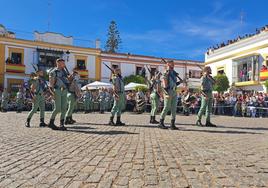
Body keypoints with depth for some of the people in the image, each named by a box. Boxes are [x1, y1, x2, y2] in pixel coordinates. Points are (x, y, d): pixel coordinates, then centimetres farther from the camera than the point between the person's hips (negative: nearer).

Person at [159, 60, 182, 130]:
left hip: (174, 92, 8)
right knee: (166, 108, -3)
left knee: (174, 108, 5)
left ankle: (172, 124, 10)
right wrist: (167, 93, -21)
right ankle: (161, 123, 9)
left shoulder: (174, 73, 17)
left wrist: (180, 82, 7)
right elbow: (164, 85, -15)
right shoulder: (166, 73, -7)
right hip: (168, 92, -8)